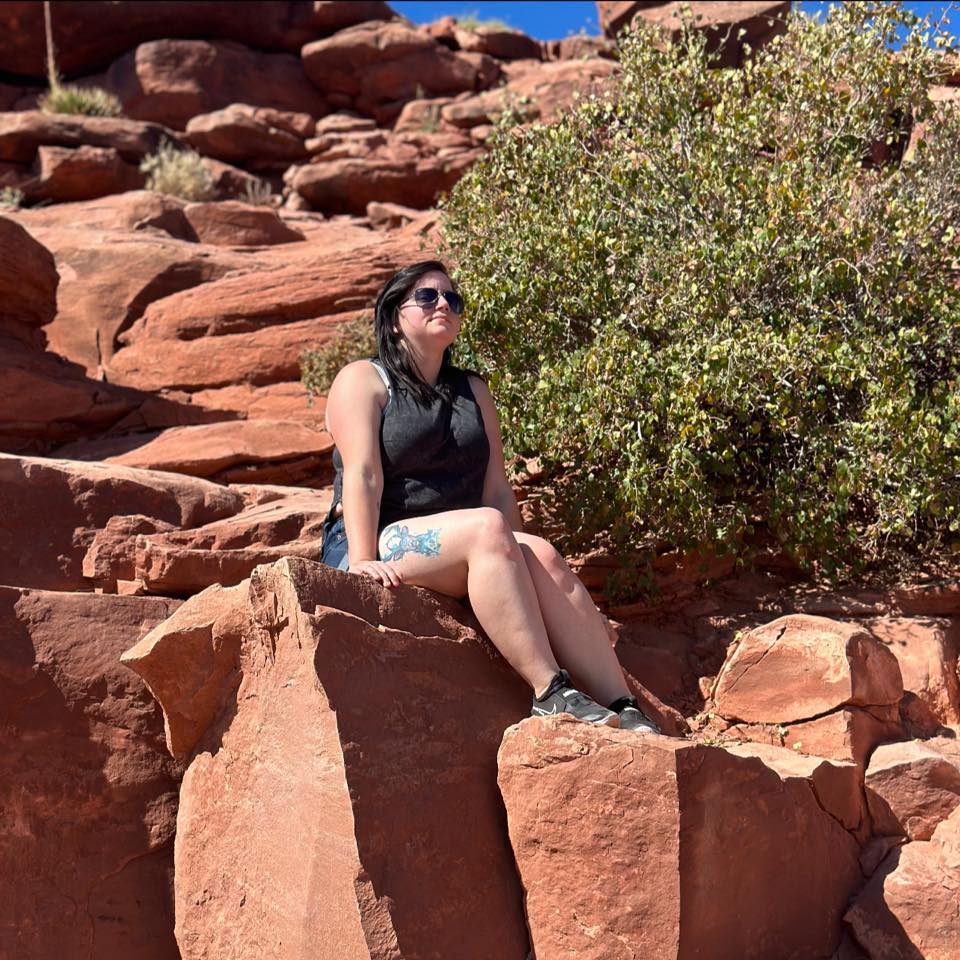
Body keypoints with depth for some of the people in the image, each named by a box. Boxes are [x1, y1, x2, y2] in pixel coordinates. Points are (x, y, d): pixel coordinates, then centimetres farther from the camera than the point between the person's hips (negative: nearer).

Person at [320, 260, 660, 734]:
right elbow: (362, 474, -10)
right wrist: (364, 560, -23)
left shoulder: (473, 392, 22)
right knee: (487, 527, -32)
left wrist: (518, 561, -2)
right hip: (384, 542, -5)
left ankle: (622, 709, -36)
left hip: (459, 552, 5)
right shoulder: (363, 380, 5)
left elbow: (496, 488, 12)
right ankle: (550, 693, -39)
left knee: (543, 555, -26)